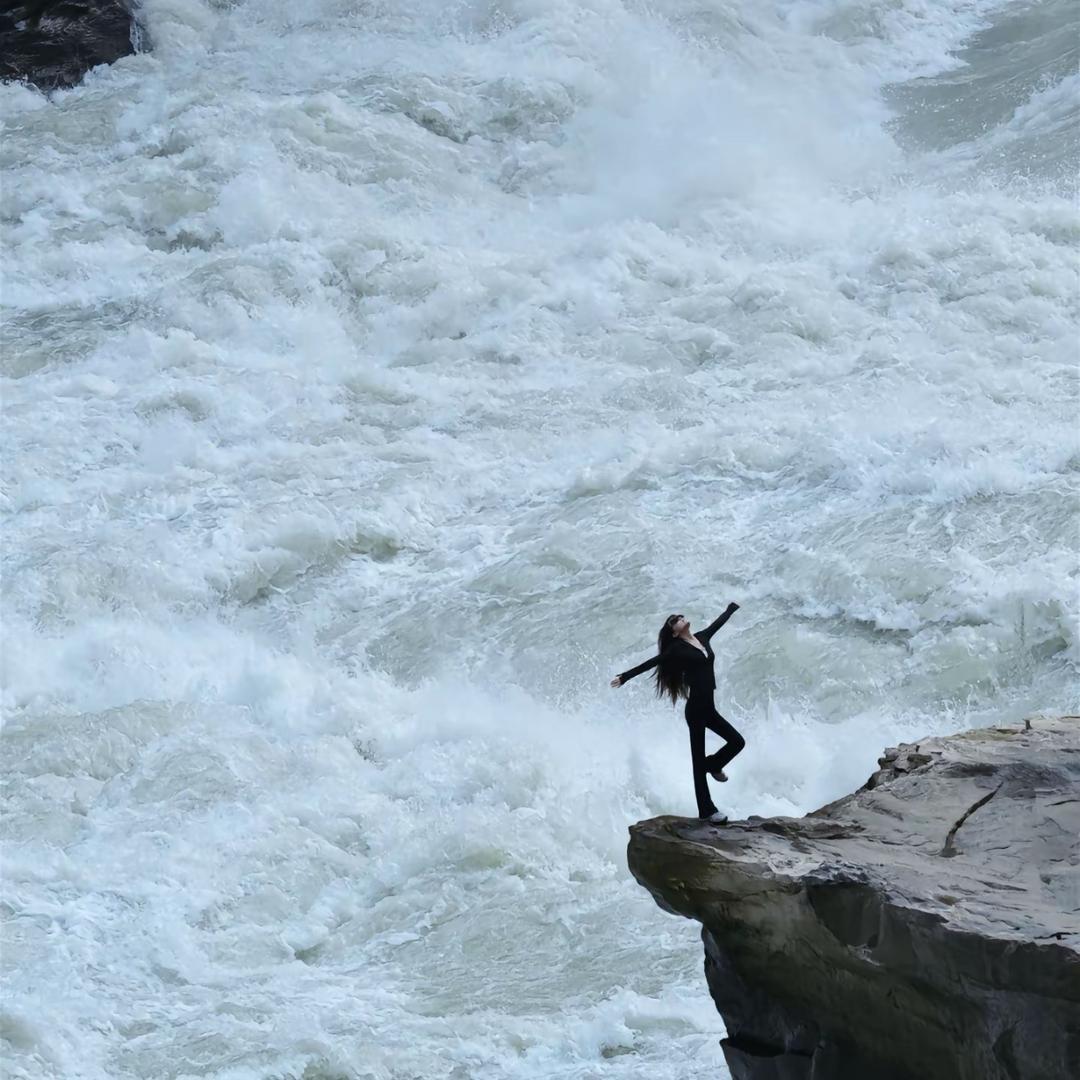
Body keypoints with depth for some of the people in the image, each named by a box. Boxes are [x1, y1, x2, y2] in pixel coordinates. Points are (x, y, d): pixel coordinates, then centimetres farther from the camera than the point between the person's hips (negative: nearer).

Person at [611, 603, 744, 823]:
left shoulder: (701, 638, 11)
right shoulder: (677, 649, -7)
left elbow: (720, 621, 27)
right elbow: (651, 663, -10)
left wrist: (734, 606, 44)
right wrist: (624, 677, -18)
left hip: (708, 708, 7)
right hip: (696, 708, -7)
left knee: (737, 741, 10)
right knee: (698, 760, -1)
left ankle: (713, 765, 38)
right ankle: (706, 810, 3)